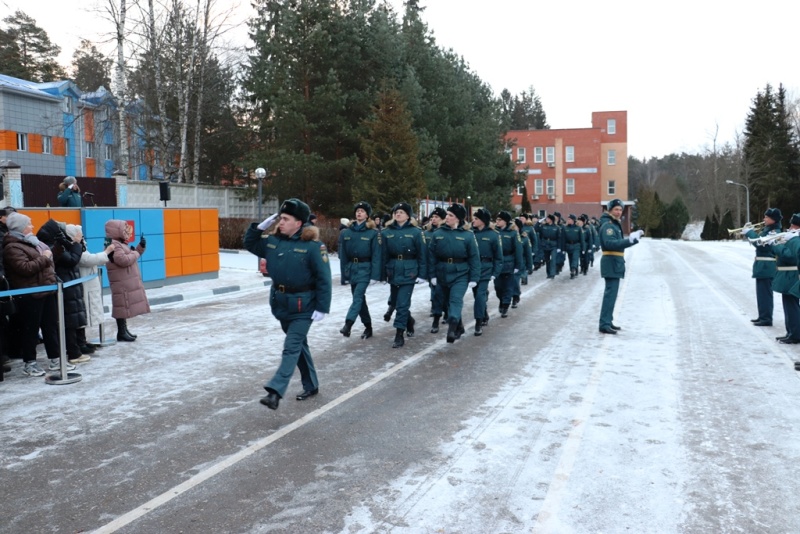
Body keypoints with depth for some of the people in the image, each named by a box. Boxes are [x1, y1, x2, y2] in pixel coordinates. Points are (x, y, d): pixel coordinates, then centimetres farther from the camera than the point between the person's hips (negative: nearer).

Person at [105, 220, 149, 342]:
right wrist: (136, 254, -15)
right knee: (123, 306, -7)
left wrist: (141, 246, 10)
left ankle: (124, 330, 21)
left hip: (128, 282, 11)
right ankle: (121, 333, -2)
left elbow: (131, 256, 24)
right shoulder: (113, 245, -18)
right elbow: (123, 260, -30)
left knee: (126, 306, 14)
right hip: (122, 283, -11)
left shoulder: (120, 244, 17)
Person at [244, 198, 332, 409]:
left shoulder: (313, 245, -17)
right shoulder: (273, 241, 2)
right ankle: (311, 386, 30)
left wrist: (322, 307, -19)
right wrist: (261, 226, -1)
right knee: (299, 345, 17)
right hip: (281, 303, 7)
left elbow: (324, 279, -16)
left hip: (303, 306, -7)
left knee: (291, 348, -9)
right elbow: (249, 243, 16)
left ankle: (275, 391, -12)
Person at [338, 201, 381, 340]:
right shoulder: (346, 232, 6)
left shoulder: (373, 232, -5)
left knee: (358, 296, -18)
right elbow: (343, 253, 9)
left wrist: (375, 275, -14)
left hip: (365, 268, -5)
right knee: (359, 298, 10)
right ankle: (368, 327, 22)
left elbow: (376, 255, -9)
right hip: (352, 268, 5)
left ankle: (348, 325, -28)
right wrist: (344, 272, 5)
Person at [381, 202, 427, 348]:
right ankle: (409, 321, 41)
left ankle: (399, 335, 0)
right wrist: (383, 273, 3)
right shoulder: (387, 232, 5)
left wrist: (422, 274, -8)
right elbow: (384, 254, 6)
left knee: (402, 303, -7)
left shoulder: (416, 231, -4)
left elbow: (422, 254, -5)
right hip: (393, 271, 4)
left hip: (409, 271, -4)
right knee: (396, 301, 16)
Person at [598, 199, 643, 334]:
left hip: (616, 263, 11)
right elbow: (610, 243, -28)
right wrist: (629, 240, -34)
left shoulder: (615, 224, 20)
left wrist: (634, 238, 14)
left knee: (611, 293, 16)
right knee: (610, 293, -13)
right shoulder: (607, 225, -14)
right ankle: (604, 324, -13)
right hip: (611, 263, -11)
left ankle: (608, 321, 24)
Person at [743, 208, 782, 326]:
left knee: (765, 292, -6)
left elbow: (762, 245, -24)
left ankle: (767, 319, -1)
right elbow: (759, 241, 21)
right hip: (762, 266, 10)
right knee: (761, 292, 16)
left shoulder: (774, 231, -15)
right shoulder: (767, 229, 14)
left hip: (766, 267, -10)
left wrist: (750, 233, -18)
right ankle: (762, 316, 25)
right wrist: (749, 233, 6)